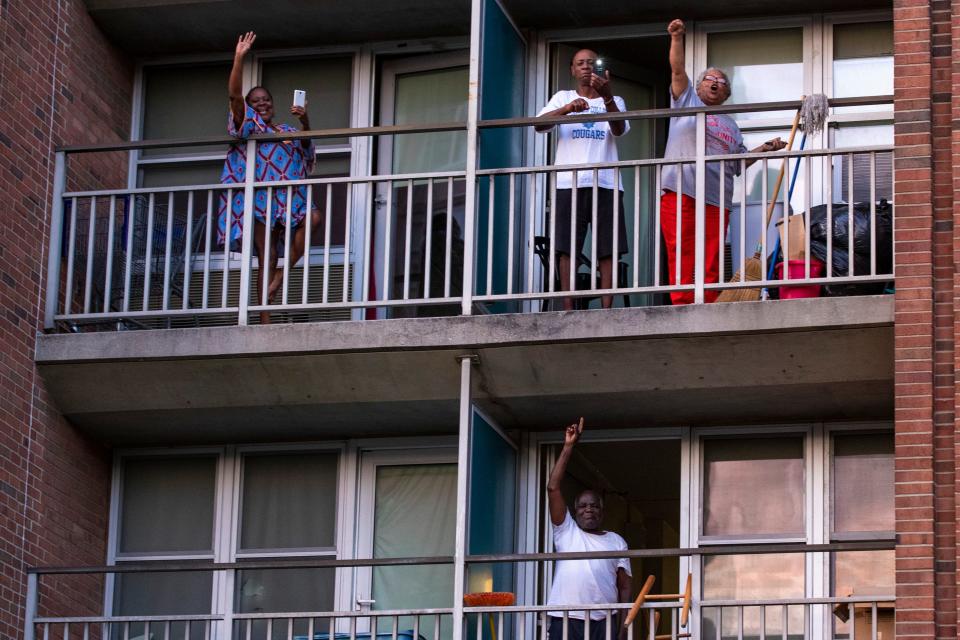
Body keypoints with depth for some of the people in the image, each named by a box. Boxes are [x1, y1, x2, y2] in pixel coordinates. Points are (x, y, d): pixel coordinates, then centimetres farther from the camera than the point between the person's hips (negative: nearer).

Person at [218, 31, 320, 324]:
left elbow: (306, 144, 8)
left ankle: (282, 273, -17)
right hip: (259, 198, -4)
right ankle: (264, 319, -9)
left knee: (314, 216, -26)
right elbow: (234, 94, -4)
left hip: (287, 199, 4)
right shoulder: (248, 124, 9)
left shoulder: (287, 131, 23)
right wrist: (239, 58, -12)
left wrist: (304, 121, -9)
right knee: (266, 258, -9)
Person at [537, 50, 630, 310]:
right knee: (567, 247, -8)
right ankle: (568, 308, -9)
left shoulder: (614, 101, 18)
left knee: (608, 249, -6)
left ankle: (607, 309, -7)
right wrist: (567, 109, -20)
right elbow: (539, 125, -1)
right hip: (569, 182, -1)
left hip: (606, 182, 1)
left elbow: (619, 130, -3)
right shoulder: (563, 97, 16)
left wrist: (606, 96, -21)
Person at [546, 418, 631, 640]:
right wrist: (568, 447, 1)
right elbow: (553, 488, 4)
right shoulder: (566, 532, 12)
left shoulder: (616, 542, 15)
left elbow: (624, 586, 12)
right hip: (565, 621, -1)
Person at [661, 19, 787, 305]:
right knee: (681, 256, -11)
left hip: (717, 198, 4)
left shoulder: (730, 125, 28)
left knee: (711, 262, -4)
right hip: (680, 192, -4)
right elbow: (678, 70, 4)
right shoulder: (686, 100, 18)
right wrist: (676, 39, -9)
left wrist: (763, 149, 18)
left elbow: (739, 161, 30)